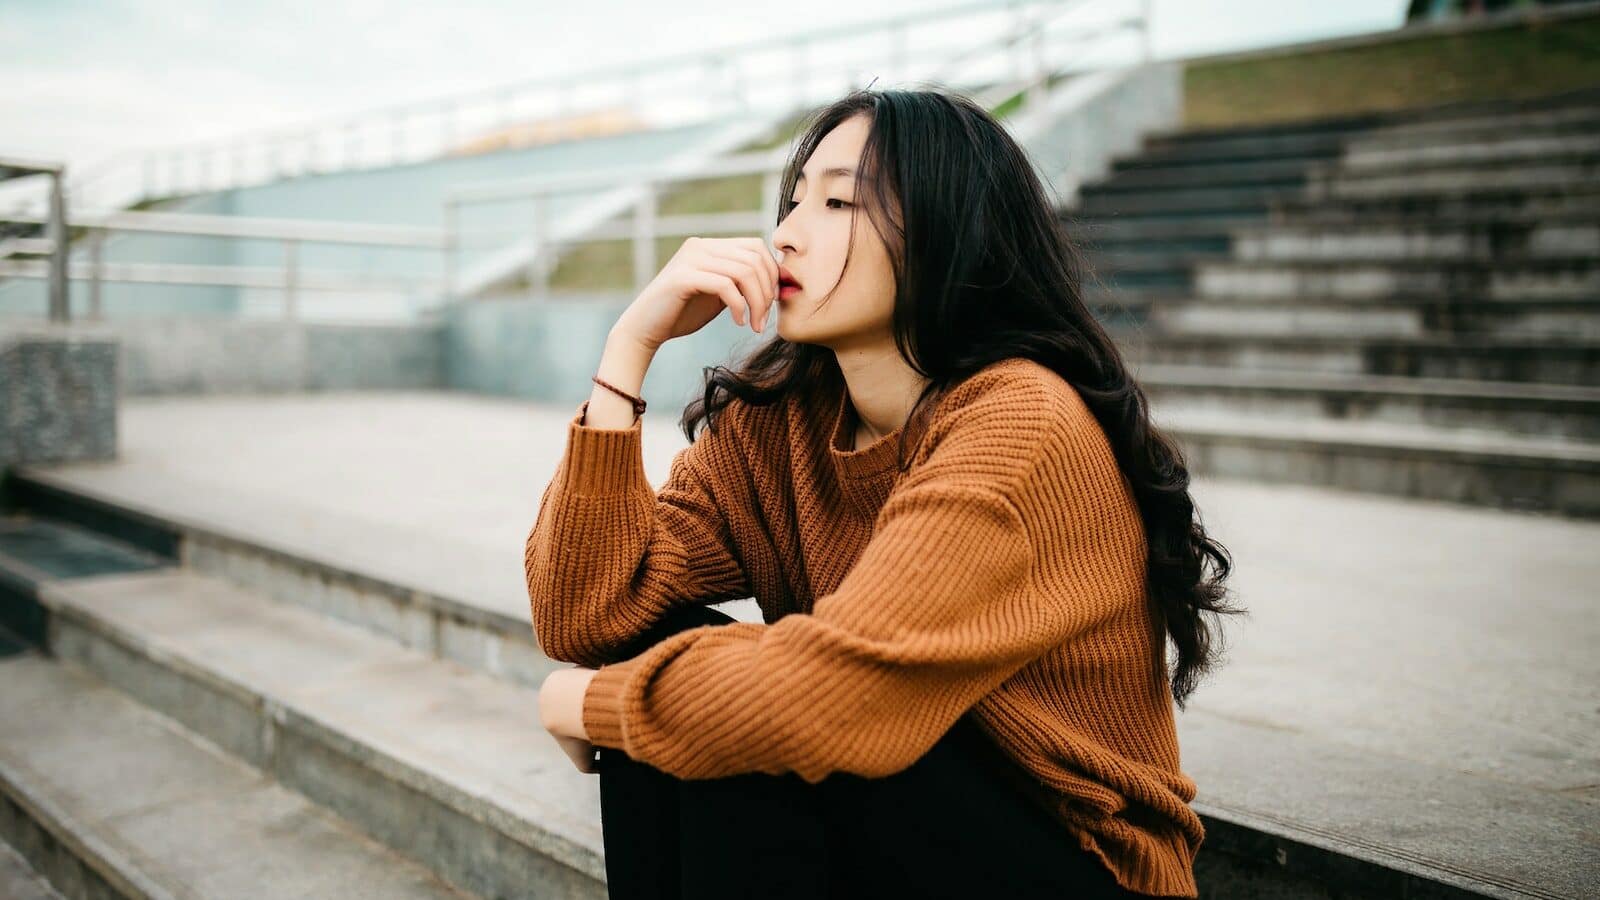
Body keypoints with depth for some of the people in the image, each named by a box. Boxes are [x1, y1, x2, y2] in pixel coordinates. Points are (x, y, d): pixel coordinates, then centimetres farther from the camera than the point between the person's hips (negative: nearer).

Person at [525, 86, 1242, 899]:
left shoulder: (1021, 426, -22)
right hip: (876, 826, 6)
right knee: (658, 655, -14)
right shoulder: (775, 420, -1)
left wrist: (590, 702, -14)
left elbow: (826, 695, -32)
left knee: (730, 709, -24)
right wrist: (631, 343, -15)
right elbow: (582, 615, -10)